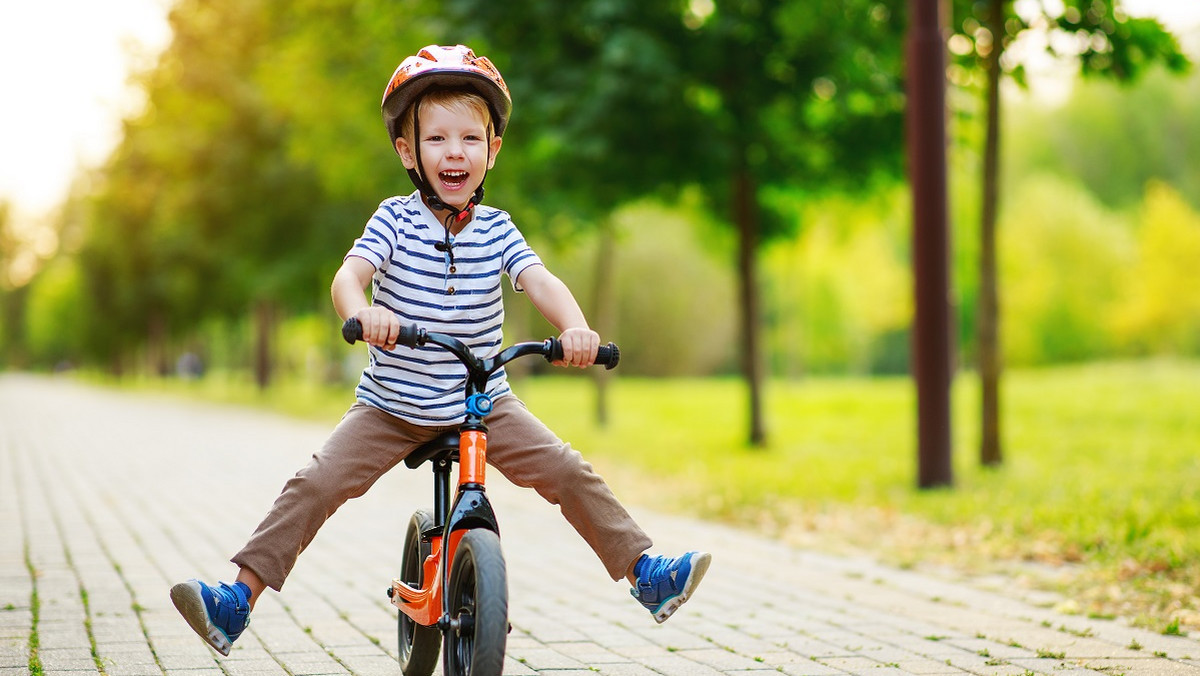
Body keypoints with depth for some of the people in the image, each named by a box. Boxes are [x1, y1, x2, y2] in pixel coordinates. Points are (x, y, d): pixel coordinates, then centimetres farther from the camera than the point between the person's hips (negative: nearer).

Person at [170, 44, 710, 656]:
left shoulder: (496, 230, -2)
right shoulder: (396, 220, -8)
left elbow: (541, 283, -15)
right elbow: (348, 274, -23)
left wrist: (575, 328, -38)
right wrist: (361, 311, -49)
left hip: (484, 403, 2)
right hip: (391, 407, -1)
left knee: (568, 471, -10)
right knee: (315, 484, -16)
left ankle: (643, 571, 2)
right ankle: (240, 596, -11)